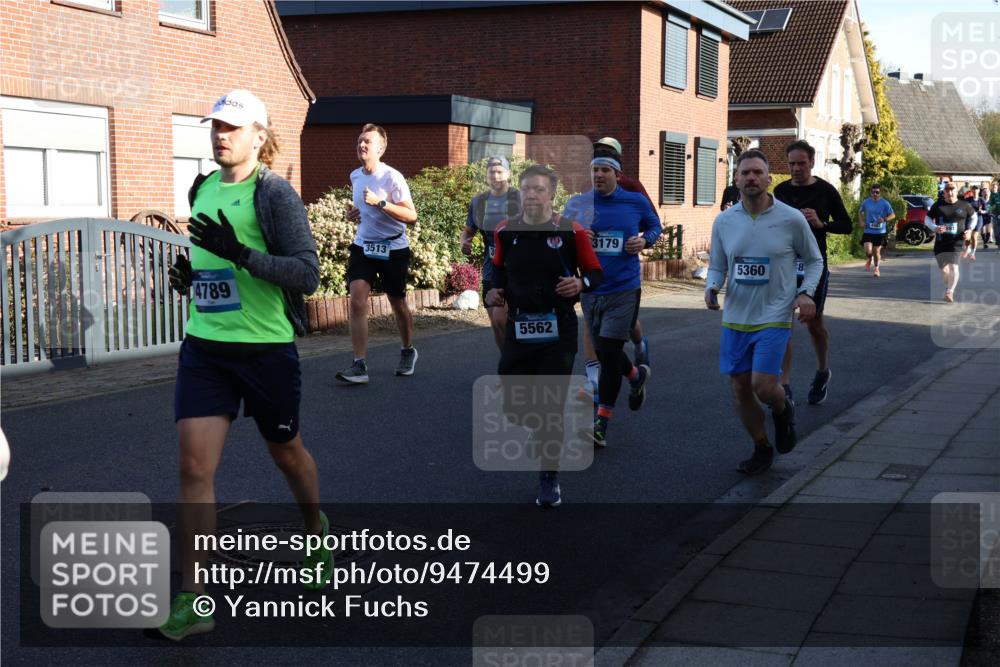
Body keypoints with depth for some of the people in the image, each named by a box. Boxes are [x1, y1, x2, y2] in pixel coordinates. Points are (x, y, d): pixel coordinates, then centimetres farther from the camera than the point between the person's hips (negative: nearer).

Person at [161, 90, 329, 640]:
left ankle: (317, 529, 48)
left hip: (265, 348, -4)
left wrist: (240, 254, -29)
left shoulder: (274, 194, -11)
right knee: (194, 466, -7)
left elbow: (307, 274, -18)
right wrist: (188, 274, 3)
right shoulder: (201, 189, 9)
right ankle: (190, 602, -3)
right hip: (203, 347, 5)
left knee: (285, 451, 16)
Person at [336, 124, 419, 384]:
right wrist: (353, 213, 2)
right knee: (357, 300, -13)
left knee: (398, 304, 11)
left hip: (393, 248, -4)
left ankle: (408, 351, 38)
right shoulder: (355, 176, 5)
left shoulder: (392, 177, -15)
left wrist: (380, 203, -27)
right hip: (363, 246, 4)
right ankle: (359, 365, -14)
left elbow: (411, 216, -18)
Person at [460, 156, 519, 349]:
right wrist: (464, 242, -3)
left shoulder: (521, 199, -6)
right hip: (491, 270, 5)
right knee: (496, 325, 10)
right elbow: (468, 230, 18)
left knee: (500, 317, -19)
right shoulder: (478, 202, 8)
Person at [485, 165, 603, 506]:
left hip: (559, 330, -3)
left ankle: (549, 479, 14)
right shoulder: (505, 231, 2)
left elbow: (596, 273, 1)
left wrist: (581, 283, -20)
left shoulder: (572, 231, -8)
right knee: (511, 402, 5)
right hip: (518, 327, 3)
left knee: (552, 406, 0)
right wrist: (493, 290, 1)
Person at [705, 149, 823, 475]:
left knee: (763, 386, -16)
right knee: (740, 389, 6)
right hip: (735, 318, 4)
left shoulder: (791, 219, -7)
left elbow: (814, 260, 6)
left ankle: (783, 411, 21)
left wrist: (806, 292, -10)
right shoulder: (723, 221, 0)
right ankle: (762, 449, 27)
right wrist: (712, 288, -11)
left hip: (774, 317, -3)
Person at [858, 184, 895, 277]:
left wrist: (884, 219, -21)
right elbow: (860, 212, 20)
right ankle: (869, 260, 24)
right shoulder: (866, 202, 2)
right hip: (868, 231, 1)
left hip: (880, 232, -1)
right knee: (868, 251, -13)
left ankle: (876, 268, 28)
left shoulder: (885, 203, -5)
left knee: (877, 251, 4)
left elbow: (893, 215, -2)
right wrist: (861, 222, 4)